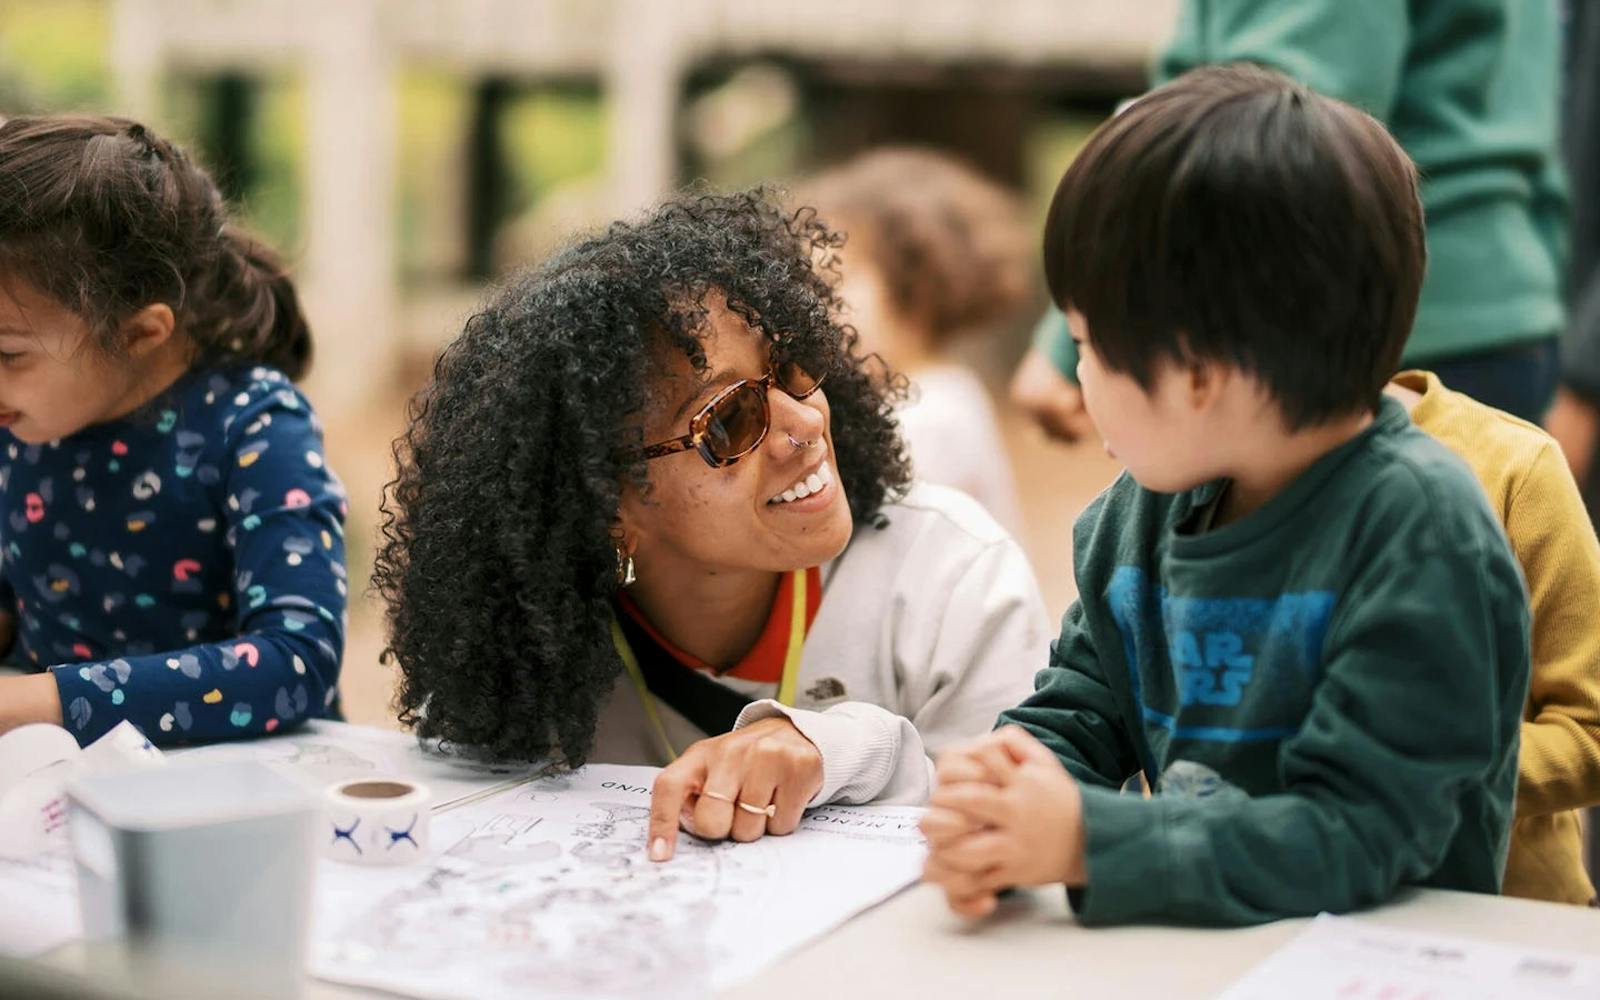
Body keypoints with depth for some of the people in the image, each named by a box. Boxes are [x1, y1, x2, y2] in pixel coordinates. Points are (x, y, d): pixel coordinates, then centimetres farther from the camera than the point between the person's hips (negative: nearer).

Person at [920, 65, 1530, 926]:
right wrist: (1001, 801, -13)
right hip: (1189, 943, 5)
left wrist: (1086, 840, -25)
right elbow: (1076, 715, 9)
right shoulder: (1134, 517, 5)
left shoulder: (1417, 524, -15)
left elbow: (1359, 835, -19)